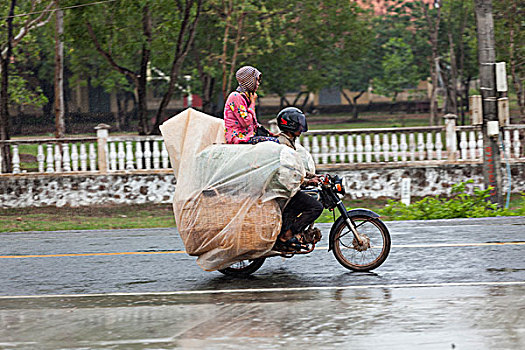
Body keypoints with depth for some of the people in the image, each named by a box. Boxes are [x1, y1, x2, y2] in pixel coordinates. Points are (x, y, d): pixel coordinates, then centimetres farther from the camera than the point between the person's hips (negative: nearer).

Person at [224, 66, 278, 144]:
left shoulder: (246, 96, 18)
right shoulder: (236, 97, -12)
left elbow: (254, 123, 22)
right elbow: (246, 122, -19)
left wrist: (271, 134, 12)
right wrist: (253, 102, -7)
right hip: (239, 137, -9)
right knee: (274, 141, -21)